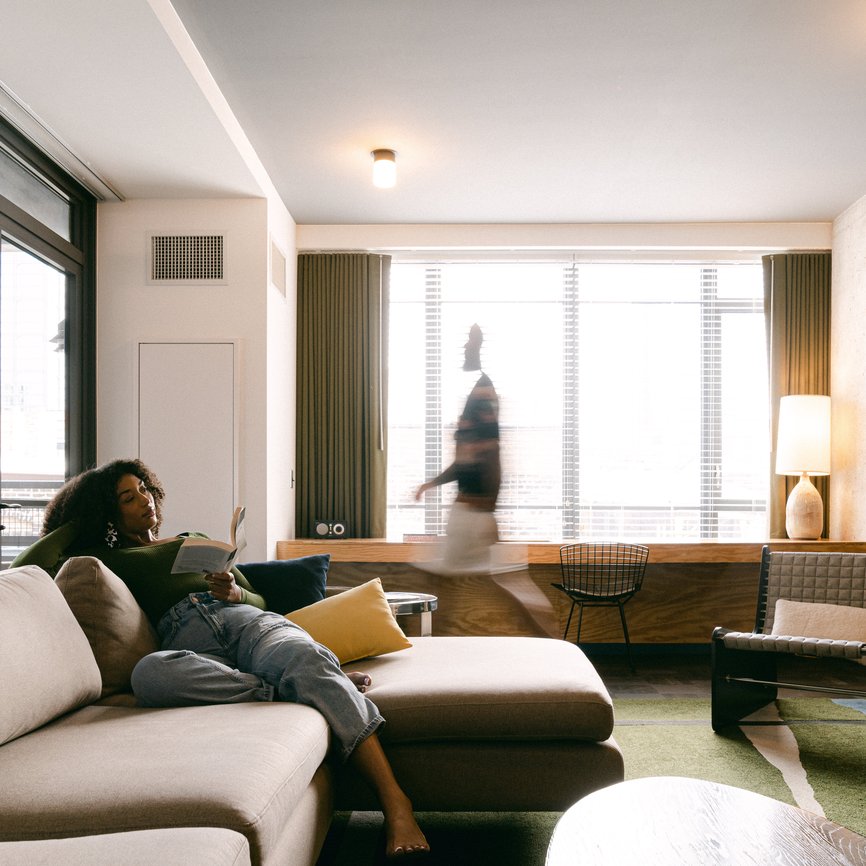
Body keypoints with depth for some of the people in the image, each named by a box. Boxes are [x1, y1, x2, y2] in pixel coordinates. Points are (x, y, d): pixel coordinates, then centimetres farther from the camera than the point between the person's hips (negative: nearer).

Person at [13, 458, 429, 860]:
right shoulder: (105, 559, 25)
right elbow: (26, 568, 7)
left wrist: (235, 592, 4)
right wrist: (75, 522, 20)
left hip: (244, 621, 2)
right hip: (187, 645, -2)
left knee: (307, 661, -34)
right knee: (148, 673, -40)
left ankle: (395, 805, -37)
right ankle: (325, 684, -32)